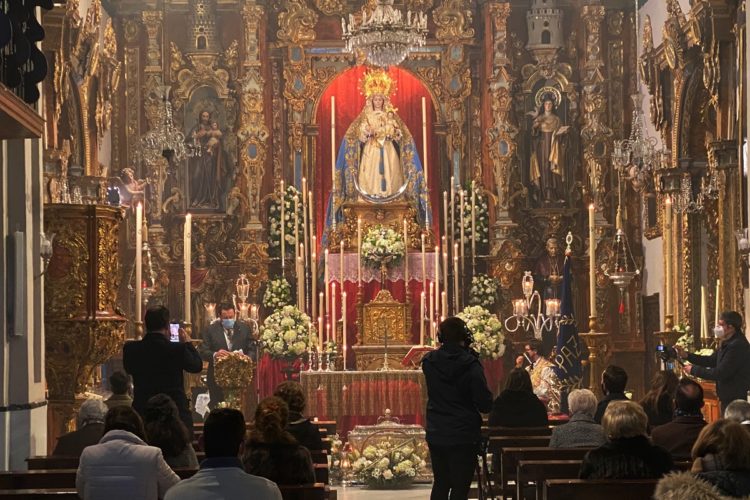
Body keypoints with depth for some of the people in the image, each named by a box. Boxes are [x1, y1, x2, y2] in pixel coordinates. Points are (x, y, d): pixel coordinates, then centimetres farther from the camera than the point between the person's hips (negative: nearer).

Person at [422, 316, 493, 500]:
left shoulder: (429, 362, -3)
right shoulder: (470, 366, -17)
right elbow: (486, 405, -15)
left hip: (436, 435, 5)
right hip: (464, 437, -5)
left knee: (440, 484, 18)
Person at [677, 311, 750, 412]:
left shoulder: (738, 346, -23)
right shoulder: (728, 342, 9)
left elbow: (720, 373, -24)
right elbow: (711, 361, 16)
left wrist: (694, 370, -14)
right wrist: (686, 355, 5)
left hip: (735, 399, -10)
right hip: (729, 397, 10)